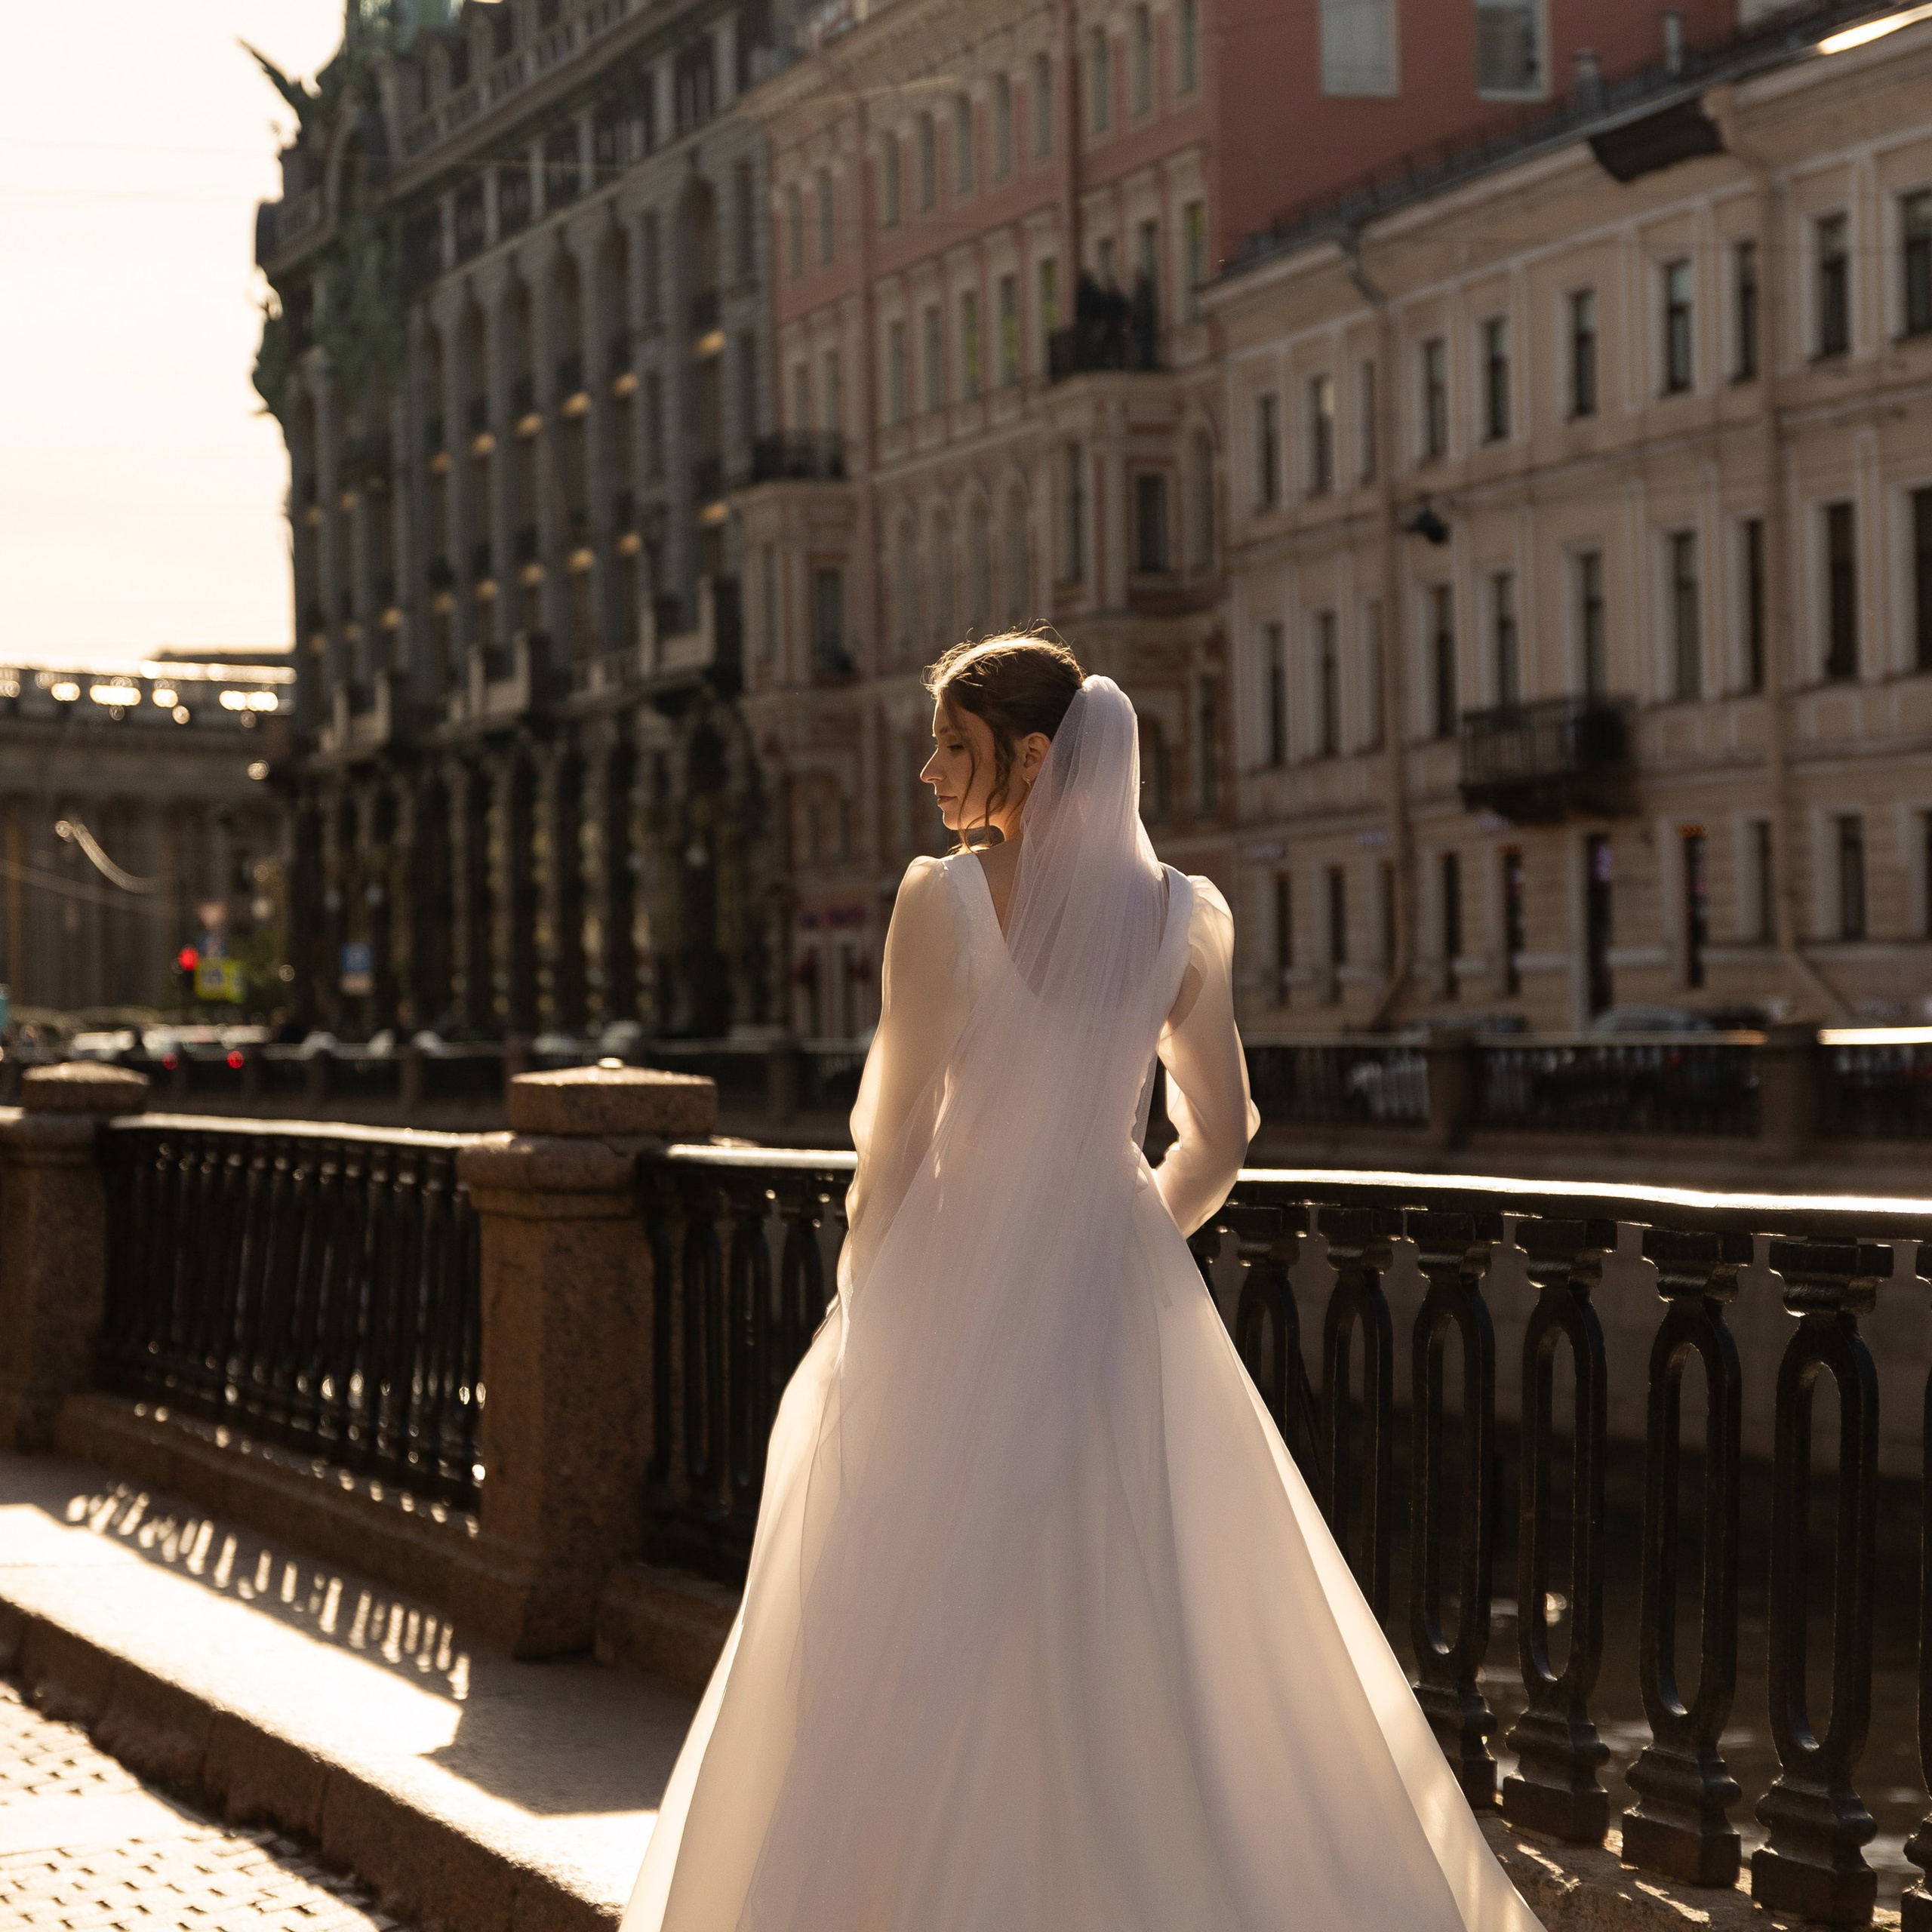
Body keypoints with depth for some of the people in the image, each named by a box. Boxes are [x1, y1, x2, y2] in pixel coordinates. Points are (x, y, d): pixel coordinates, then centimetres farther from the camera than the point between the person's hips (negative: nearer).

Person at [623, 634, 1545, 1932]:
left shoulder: (943, 900, -10)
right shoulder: (1185, 915, 1)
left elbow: (896, 1129, -7)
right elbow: (1222, 1136, 8)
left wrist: (863, 1299, 6)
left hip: (960, 1292, -3)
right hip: (1120, 1301, 3)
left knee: (937, 1646, 6)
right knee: (1146, 1626, 12)